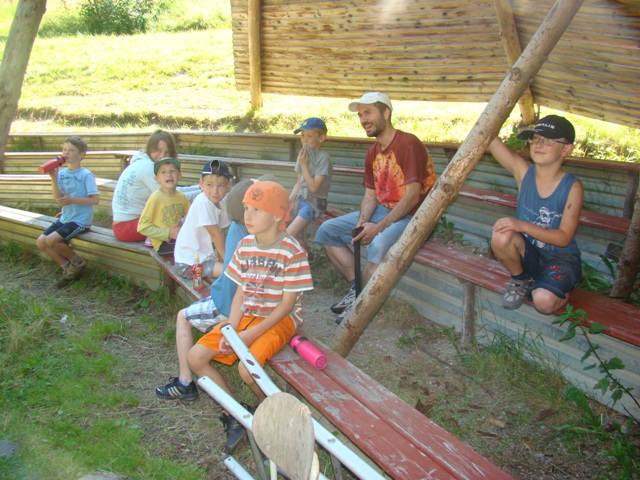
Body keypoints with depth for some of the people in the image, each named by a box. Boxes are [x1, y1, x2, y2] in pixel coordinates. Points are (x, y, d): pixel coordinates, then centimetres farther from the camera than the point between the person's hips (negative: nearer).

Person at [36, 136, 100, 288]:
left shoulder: (86, 175, -13)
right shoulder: (61, 173, 4)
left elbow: (95, 199, -18)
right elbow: (58, 199, -5)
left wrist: (72, 200, -23)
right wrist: (54, 178, -15)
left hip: (80, 220, -7)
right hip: (65, 218, 8)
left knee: (52, 240, -21)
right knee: (40, 242, 2)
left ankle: (78, 262, 3)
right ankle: (68, 268, 12)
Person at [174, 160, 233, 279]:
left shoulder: (222, 202, 2)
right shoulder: (203, 203, -22)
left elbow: (220, 233, 4)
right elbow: (215, 235, -18)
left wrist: (222, 258, -3)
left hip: (206, 255, 9)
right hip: (189, 263, -9)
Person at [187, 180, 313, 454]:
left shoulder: (292, 252, -18)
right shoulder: (245, 245, 1)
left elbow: (288, 303, -16)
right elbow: (240, 292, 4)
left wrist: (251, 334, -20)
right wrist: (230, 330, -11)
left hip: (279, 320, -7)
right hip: (246, 315, 7)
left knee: (247, 368, -30)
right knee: (195, 357, -4)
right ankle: (236, 416, 9)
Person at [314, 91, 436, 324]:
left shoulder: (409, 143, -15)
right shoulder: (373, 152, 11)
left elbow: (412, 196, -21)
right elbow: (370, 195, 10)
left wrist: (379, 227, -26)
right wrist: (363, 219, -12)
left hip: (410, 215, -9)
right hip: (381, 210, 9)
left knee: (379, 244, -38)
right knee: (327, 230, 0)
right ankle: (358, 287, 0)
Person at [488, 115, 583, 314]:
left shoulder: (572, 187, -15)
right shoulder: (523, 171, -9)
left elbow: (564, 238, -18)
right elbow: (490, 140, -21)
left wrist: (522, 225, -30)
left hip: (560, 258, -2)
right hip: (527, 252, 3)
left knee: (543, 302, -30)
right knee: (501, 236, -30)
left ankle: (562, 291, 9)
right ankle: (520, 279, 1)